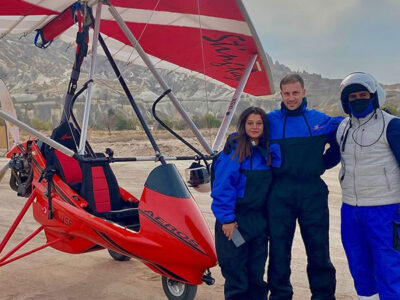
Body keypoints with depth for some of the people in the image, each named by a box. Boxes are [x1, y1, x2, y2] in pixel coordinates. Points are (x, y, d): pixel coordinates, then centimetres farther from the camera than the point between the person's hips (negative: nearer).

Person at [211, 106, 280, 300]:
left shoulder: (269, 153, 6)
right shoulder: (233, 152, -11)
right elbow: (223, 187, -14)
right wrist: (227, 219, -16)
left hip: (259, 221, 5)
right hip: (235, 221, -5)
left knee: (256, 273, 15)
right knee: (236, 273, 3)